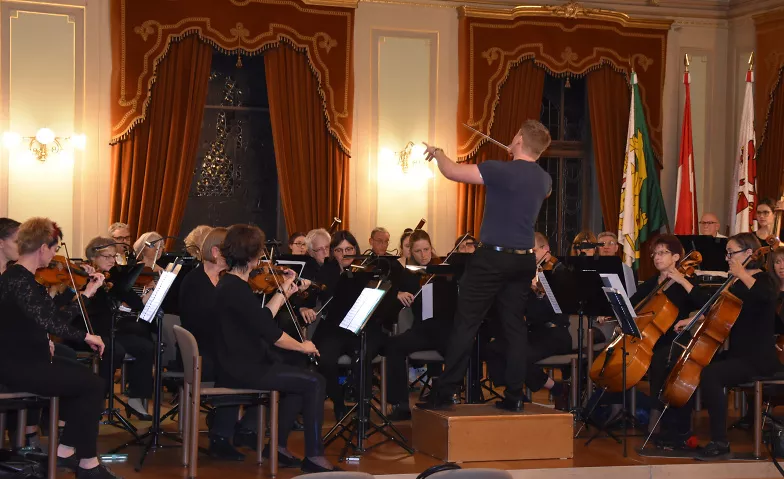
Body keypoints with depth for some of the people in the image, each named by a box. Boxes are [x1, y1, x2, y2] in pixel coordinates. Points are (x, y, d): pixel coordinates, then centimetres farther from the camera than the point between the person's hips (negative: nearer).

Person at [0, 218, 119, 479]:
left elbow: (58, 317, 12)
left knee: (86, 376, 5)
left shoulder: (28, 278, 12)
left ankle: (65, 450, 10)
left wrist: (88, 293, 9)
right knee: (93, 385, -8)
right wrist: (85, 336, -25)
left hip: (28, 359, 10)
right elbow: (44, 320, -31)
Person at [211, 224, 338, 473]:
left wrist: (283, 293, 15)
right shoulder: (237, 289, -22)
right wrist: (302, 346, -7)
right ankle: (314, 455, -2)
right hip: (244, 368, -10)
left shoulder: (229, 283, 10)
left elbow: (262, 320, 17)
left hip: (239, 362, 10)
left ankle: (278, 444, 22)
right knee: (314, 382, -7)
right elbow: (270, 332, -22)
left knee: (301, 376, 21)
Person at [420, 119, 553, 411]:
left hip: (493, 258, -6)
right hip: (524, 260, 6)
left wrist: (437, 153, 7)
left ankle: (444, 393, 1)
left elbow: (451, 171, -14)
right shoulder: (543, 179, 7)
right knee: (514, 326, 9)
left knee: (465, 324, -1)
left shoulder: (501, 171, -16)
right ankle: (514, 396, 8)